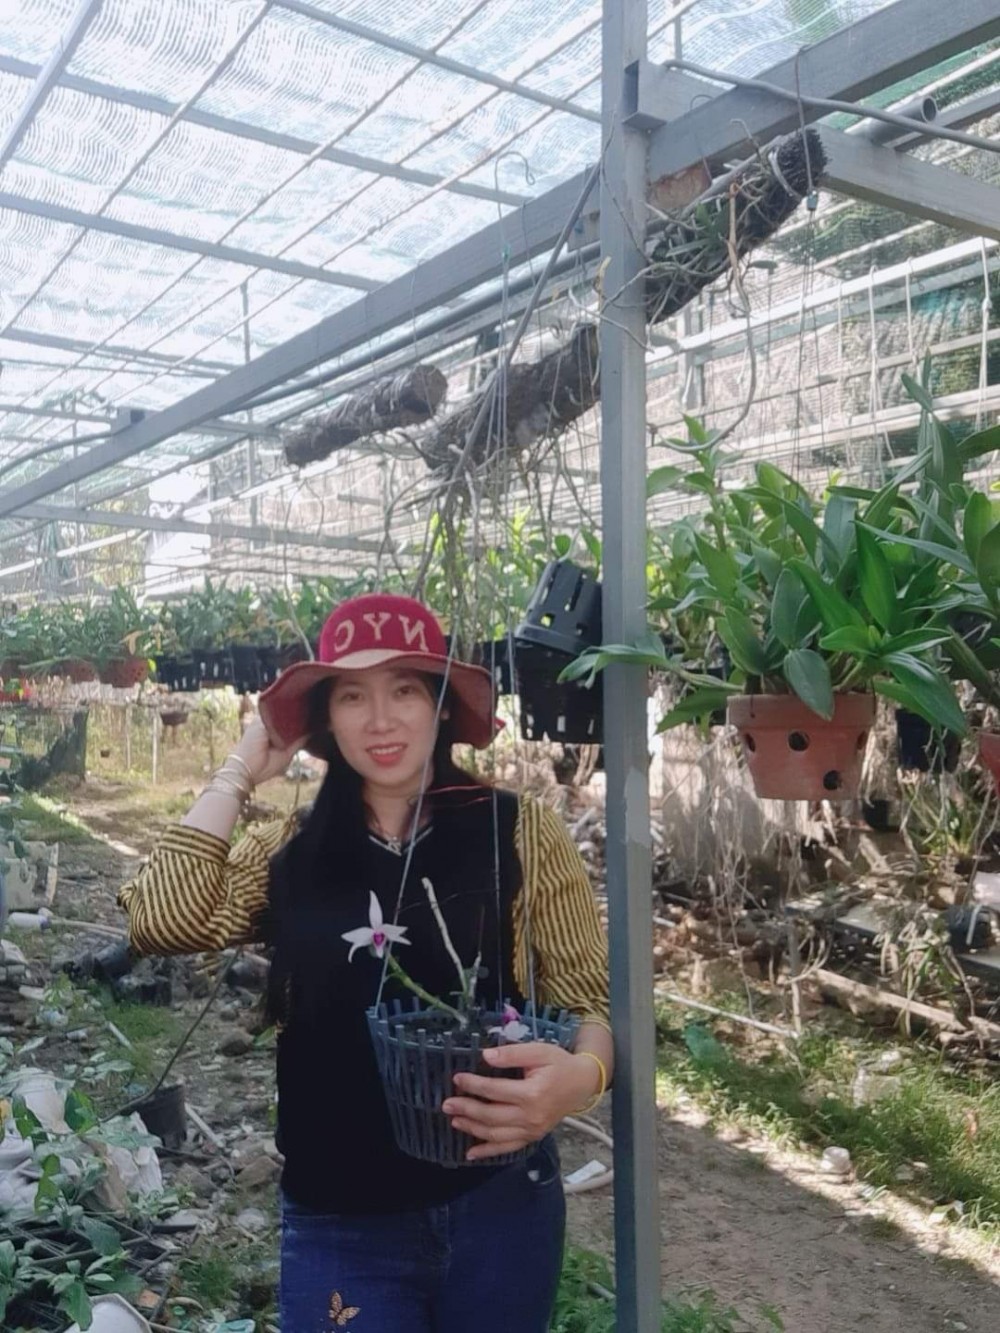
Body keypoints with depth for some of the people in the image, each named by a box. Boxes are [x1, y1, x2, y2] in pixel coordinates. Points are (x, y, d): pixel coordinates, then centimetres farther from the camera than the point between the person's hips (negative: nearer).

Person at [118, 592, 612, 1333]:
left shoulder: (519, 832, -6)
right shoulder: (292, 852, 2)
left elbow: (592, 1002, -6)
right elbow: (160, 921, -13)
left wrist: (580, 1076, -28)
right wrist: (242, 771, -6)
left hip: (496, 1208, 0)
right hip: (335, 1227, 1)